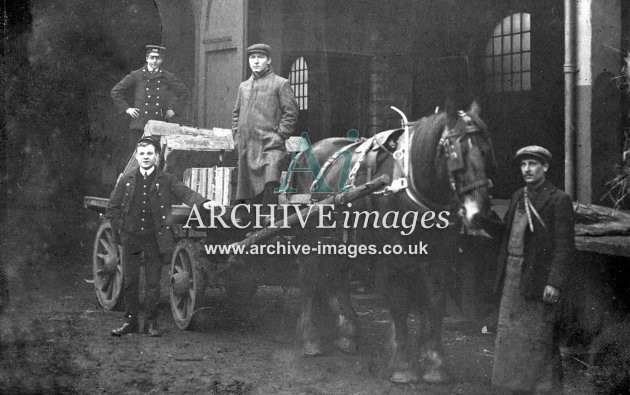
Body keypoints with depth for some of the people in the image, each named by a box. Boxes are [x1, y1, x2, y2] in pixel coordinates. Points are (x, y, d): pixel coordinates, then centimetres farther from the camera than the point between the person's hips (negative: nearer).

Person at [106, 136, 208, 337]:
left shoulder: (166, 180, 0)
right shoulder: (126, 180, 6)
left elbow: (186, 193, -15)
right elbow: (112, 209, 12)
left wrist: (203, 202, -33)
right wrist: (120, 230, 3)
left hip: (155, 239, -2)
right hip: (130, 237, 2)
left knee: (153, 281, 3)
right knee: (129, 281, 5)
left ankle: (151, 322, 13)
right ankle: (130, 322, 15)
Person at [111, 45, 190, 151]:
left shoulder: (168, 78, 11)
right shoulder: (136, 76, 8)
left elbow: (184, 93, 22)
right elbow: (115, 91, 12)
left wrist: (174, 109, 13)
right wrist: (126, 108, 5)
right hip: (139, 125, -1)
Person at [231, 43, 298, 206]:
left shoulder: (281, 84, 2)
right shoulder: (244, 86, 17)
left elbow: (291, 113, -3)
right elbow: (236, 113, 25)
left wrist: (279, 136, -10)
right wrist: (237, 136, 12)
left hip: (270, 146, -5)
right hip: (246, 149, 5)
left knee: (270, 182, -25)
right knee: (253, 195, 7)